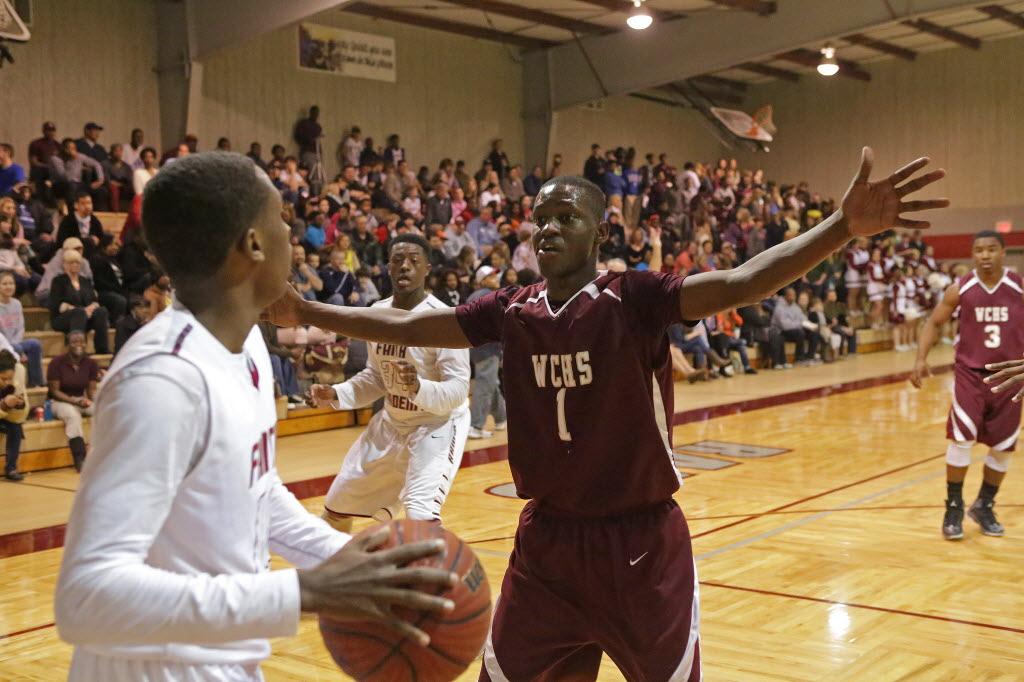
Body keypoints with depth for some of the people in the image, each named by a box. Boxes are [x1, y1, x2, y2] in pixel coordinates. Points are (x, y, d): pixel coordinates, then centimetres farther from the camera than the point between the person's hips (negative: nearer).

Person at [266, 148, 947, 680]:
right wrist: (305, 311, 4)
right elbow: (404, 325, 6)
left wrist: (845, 227, -41)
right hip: (547, 538, 4)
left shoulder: (636, 299, -14)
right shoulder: (510, 311, -1)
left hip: (641, 541, -4)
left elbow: (742, 283, -27)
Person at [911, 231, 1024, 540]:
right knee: (962, 438, -12)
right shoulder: (960, 289, -6)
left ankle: (984, 506, 28)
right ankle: (954, 507, 4)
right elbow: (934, 322, 4)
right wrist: (921, 358, -8)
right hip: (970, 372, -1)